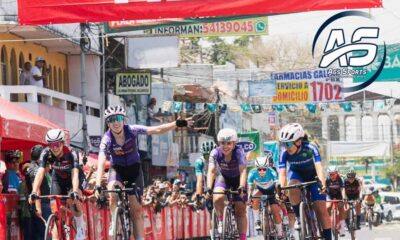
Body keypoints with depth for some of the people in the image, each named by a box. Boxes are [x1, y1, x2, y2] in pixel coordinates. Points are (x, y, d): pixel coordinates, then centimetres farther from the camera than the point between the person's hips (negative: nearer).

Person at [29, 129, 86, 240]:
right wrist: (34, 192, -49)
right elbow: (40, 173, -36)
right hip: (57, 179, 3)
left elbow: (75, 174, -45)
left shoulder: (71, 154, -35)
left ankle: (81, 228, -6)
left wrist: (75, 192, -61)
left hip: (72, 179, -3)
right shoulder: (46, 153, -27)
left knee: (72, 200, -27)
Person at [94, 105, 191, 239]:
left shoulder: (132, 130, -20)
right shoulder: (107, 139, -22)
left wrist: (177, 124, -37)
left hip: (134, 169, 1)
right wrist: (98, 186, -44)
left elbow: (157, 130, -25)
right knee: (113, 192, -33)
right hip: (117, 169, -1)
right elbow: (101, 164, -31)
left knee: (136, 209, -5)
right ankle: (114, 223, -13)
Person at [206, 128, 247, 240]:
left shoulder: (238, 151, -30)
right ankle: (221, 220, -3)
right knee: (218, 198, -29)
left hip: (237, 179, -1)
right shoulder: (216, 153, -26)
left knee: (240, 210, -6)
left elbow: (243, 171, -39)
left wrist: (242, 188, -53)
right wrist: (209, 189, -48)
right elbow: (211, 171, -34)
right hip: (223, 178, 1)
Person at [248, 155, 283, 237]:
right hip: (260, 189, 1)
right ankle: (257, 221, -20)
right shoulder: (253, 173, -31)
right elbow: (250, 187, -30)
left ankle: (280, 234, 6)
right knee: (255, 197, -33)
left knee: (276, 212, -9)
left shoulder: (272, 172, -35)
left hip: (271, 190, -1)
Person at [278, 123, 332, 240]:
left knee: (321, 209, -13)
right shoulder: (284, 153, -27)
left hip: (312, 175, -1)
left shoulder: (310, 148, -34)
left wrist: (322, 183, -60)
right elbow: (282, 173, -30)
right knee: (293, 189, -35)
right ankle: (299, 218, -14)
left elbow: (318, 167, -43)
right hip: (296, 173, 1)